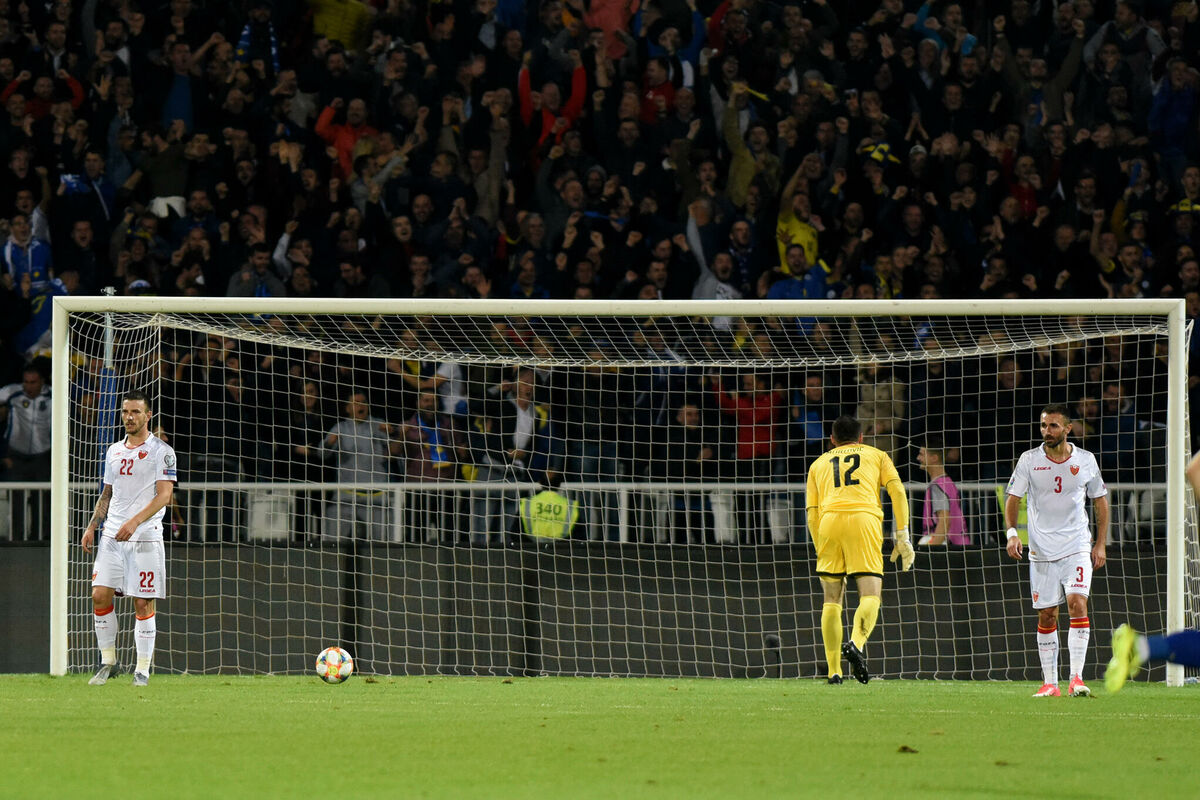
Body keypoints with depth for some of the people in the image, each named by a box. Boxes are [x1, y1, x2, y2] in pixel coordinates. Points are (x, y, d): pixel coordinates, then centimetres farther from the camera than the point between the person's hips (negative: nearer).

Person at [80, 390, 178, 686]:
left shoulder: (161, 451, -3)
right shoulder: (114, 451, 16)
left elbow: (164, 495, -11)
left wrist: (134, 522, -21)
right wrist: (92, 527, 12)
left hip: (145, 537, -5)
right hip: (112, 535, 5)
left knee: (142, 604, -5)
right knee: (100, 595, -4)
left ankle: (142, 670, 2)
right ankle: (108, 661, 8)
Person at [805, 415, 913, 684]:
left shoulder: (819, 464, 28)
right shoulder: (877, 456, 24)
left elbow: (812, 513, 19)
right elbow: (898, 491, 7)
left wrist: (822, 553, 23)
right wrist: (902, 536, 5)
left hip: (830, 520, 2)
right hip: (865, 519, -2)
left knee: (832, 599, 8)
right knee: (870, 594, -5)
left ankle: (834, 671, 3)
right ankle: (856, 643, -33)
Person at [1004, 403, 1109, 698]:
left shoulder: (1085, 460, 1)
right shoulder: (1029, 460, 0)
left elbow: (1101, 500, 12)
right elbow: (1012, 497, 3)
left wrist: (1100, 544, 7)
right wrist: (1012, 533, -14)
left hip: (1077, 548, -1)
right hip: (1041, 550, 1)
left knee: (1078, 603, -17)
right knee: (1046, 616, 3)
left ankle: (1076, 678, -18)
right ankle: (1049, 682, 12)